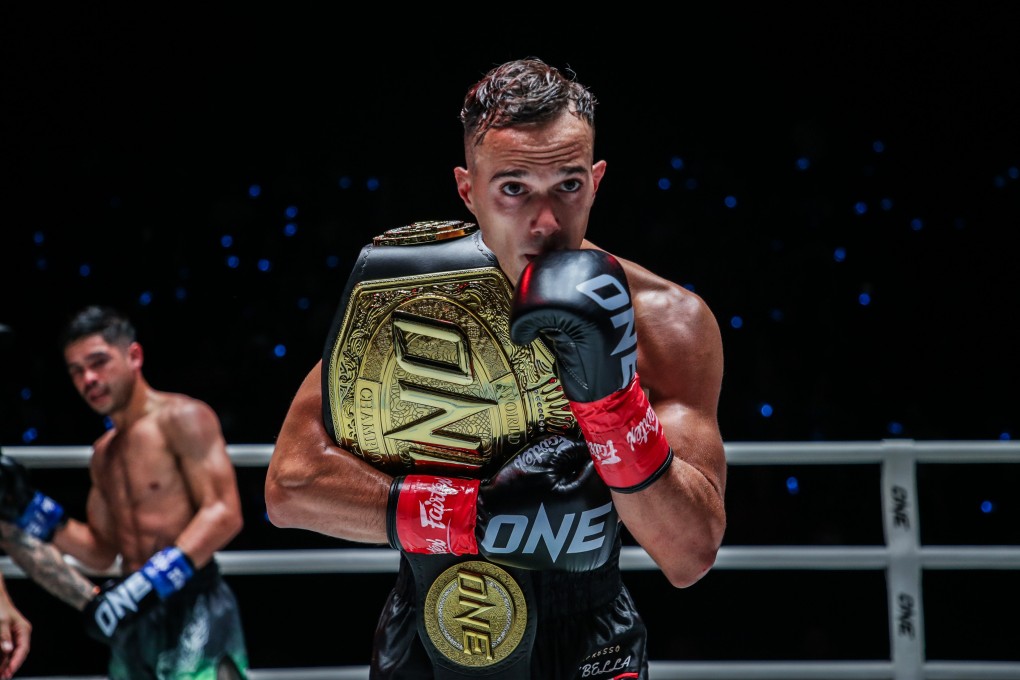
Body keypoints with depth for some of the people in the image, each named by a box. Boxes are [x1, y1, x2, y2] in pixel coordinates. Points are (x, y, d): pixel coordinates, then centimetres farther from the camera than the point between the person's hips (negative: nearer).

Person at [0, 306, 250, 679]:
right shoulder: (104, 454, 18)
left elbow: (224, 514, -16)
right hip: (134, 625, 8)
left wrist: (143, 586, -22)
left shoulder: (181, 418, -6)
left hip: (193, 610, -8)